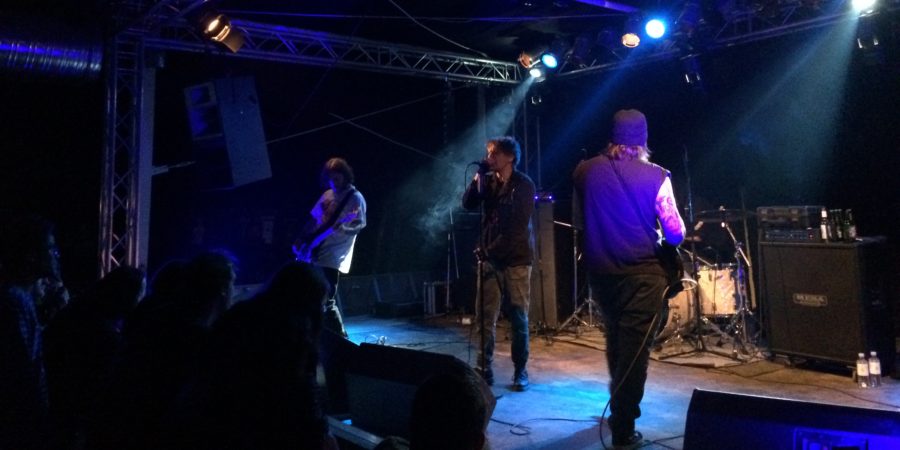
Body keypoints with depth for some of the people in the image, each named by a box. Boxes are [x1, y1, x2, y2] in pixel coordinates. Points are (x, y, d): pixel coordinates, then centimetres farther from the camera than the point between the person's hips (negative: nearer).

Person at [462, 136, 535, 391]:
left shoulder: (523, 185, -6)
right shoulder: (488, 181, 9)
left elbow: (518, 227, -12)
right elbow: (468, 205, 1)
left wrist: (490, 251, -12)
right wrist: (478, 177, -8)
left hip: (516, 260, -4)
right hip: (490, 258, 4)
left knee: (518, 318, 2)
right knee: (485, 318, 2)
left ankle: (520, 371, 13)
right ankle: (485, 369, 10)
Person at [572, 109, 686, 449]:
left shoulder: (585, 171, 0)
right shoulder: (655, 176, -10)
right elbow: (675, 233, -8)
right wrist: (663, 239, 13)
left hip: (600, 270, 4)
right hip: (641, 272, -4)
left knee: (615, 341, 23)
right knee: (633, 348, 3)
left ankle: (618, 409, 38)